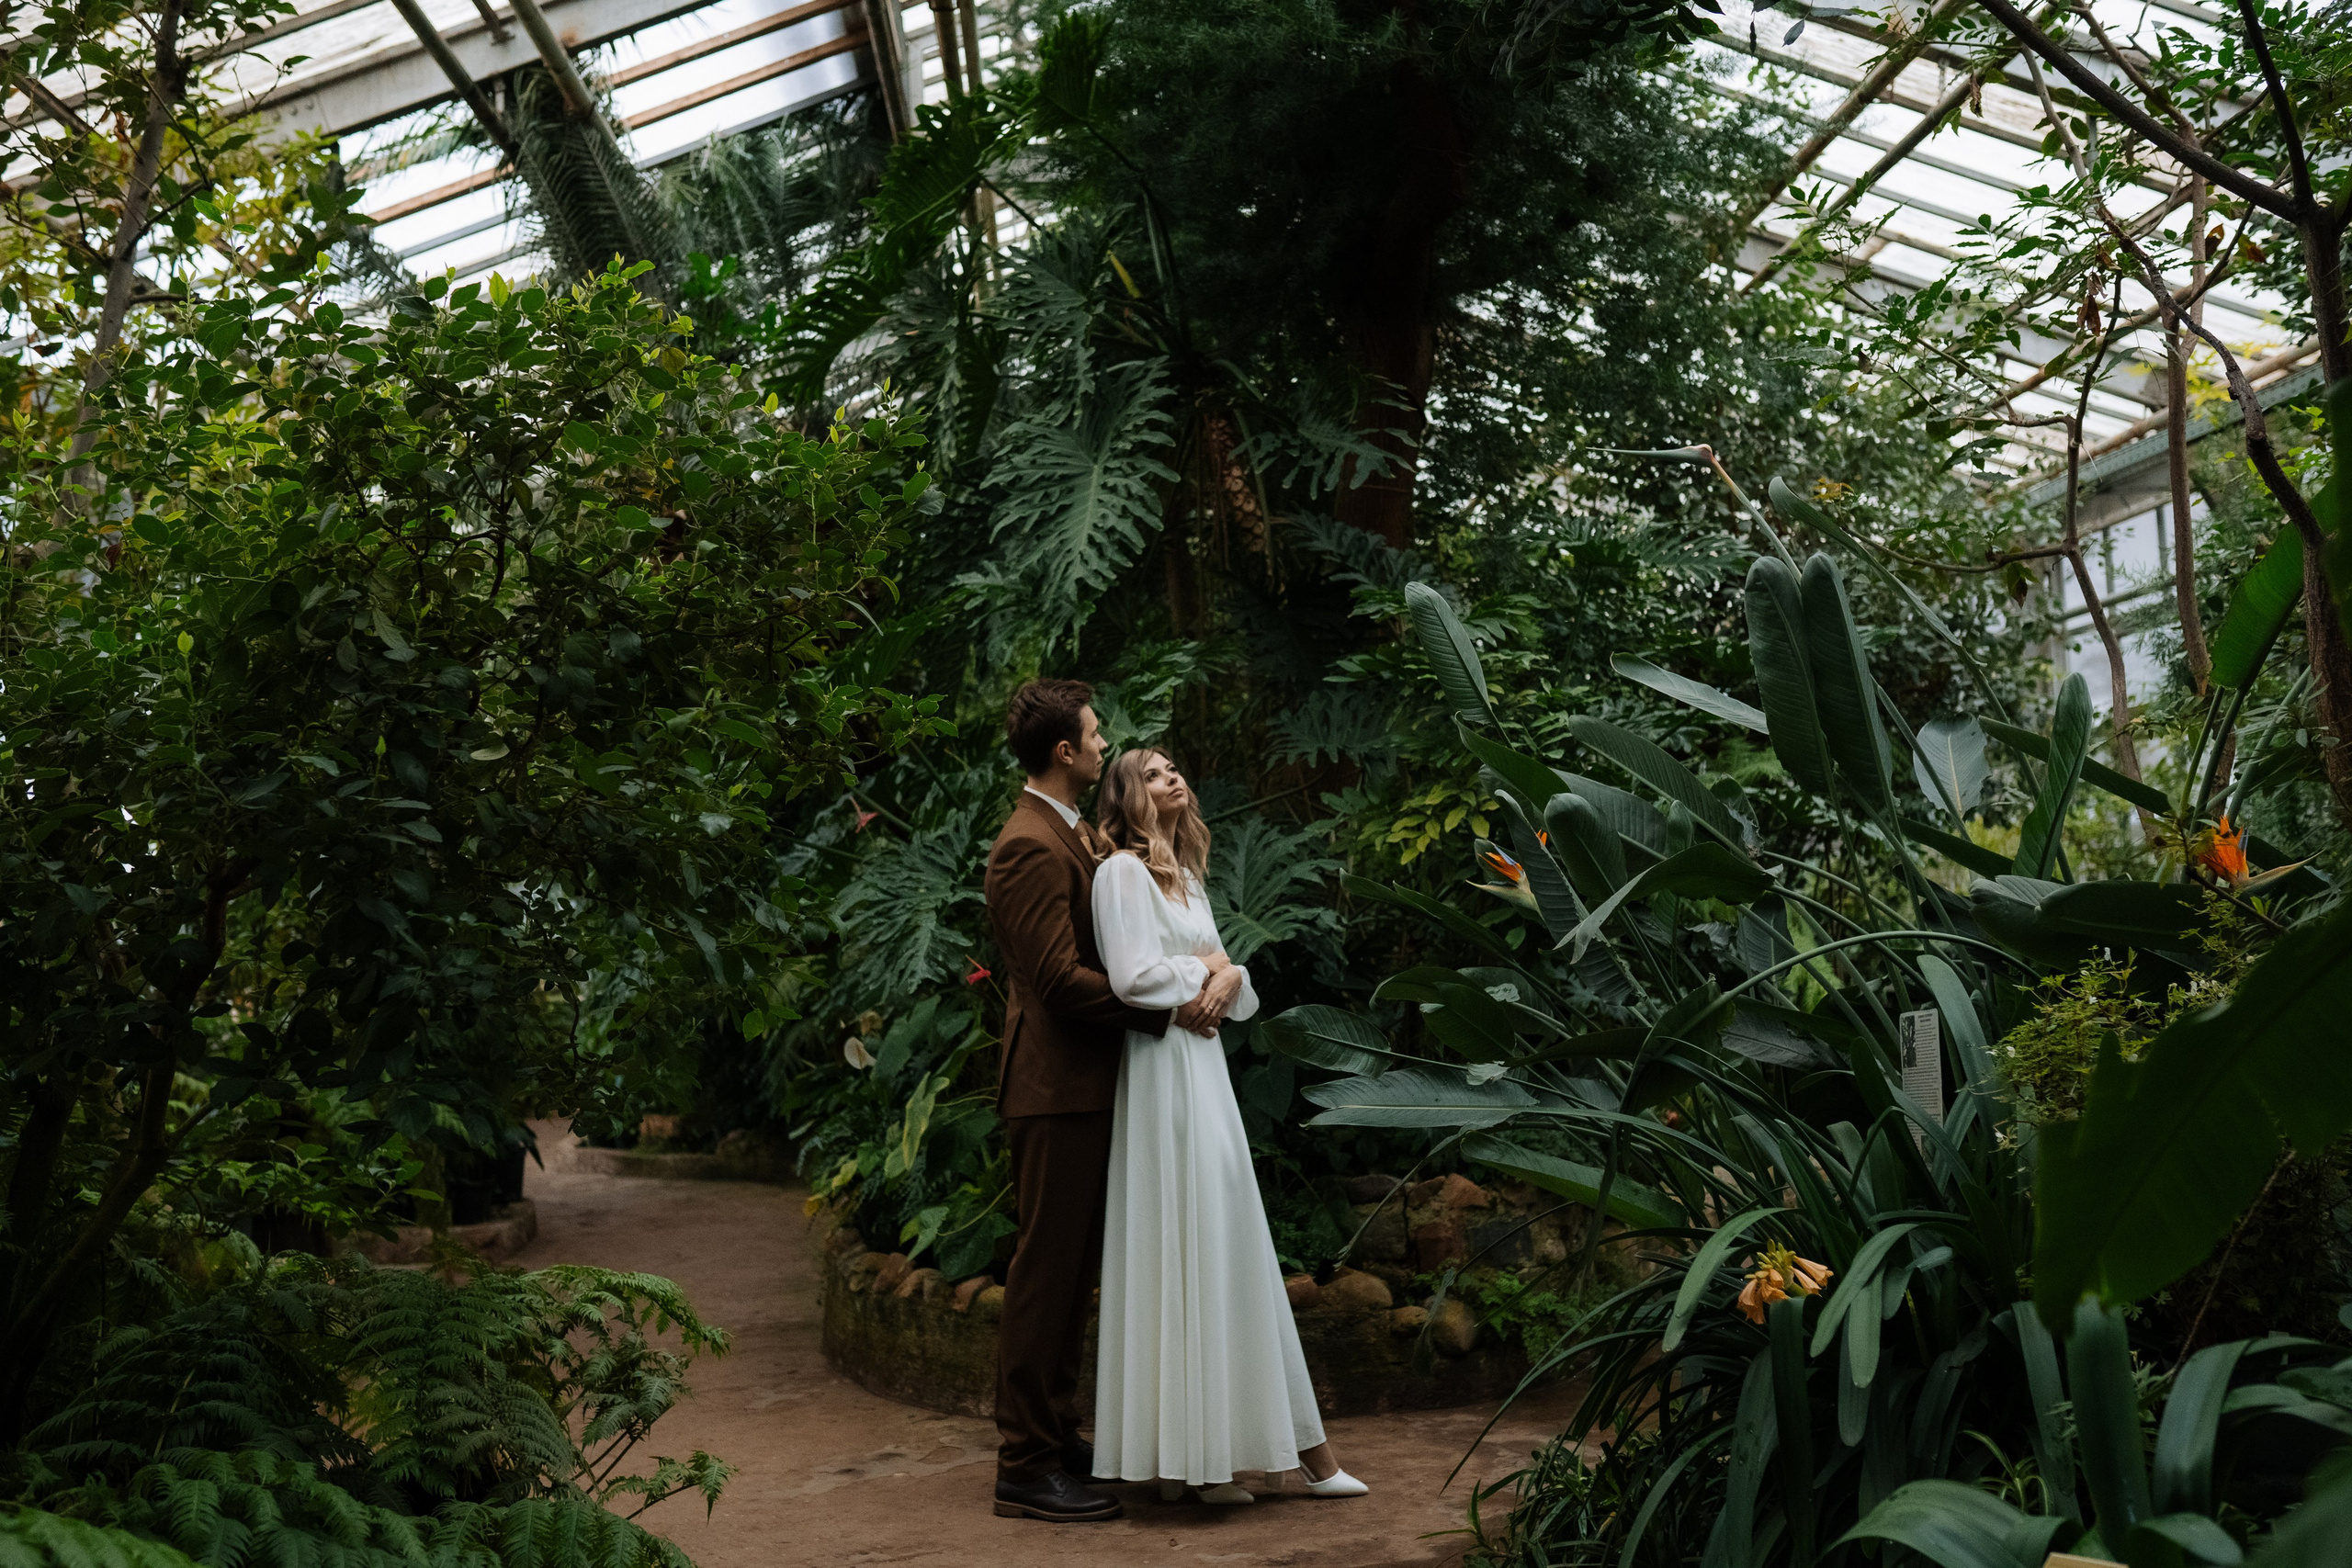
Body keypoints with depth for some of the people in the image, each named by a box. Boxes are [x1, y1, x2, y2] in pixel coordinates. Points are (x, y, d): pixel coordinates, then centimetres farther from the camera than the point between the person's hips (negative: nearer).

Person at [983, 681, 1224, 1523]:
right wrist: (1167, 1009, -17)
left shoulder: (1062, 836, 16)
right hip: (1056, 1083, -10)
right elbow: (1061, 977, -23)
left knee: (1070, 1270, 16)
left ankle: (1055, 1435, 27)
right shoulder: (1031, 846, -17)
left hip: (1079, 1083, 11)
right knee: (1046, 1272, -4)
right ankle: (1025, 1467, 5)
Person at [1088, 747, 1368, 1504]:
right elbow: (1133, 975, -18)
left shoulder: (1186, 875, 20)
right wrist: (1202, 972, -3)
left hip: (1203, 1060, 9)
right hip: (1164, 1067, -9)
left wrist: (1227, 975, -4)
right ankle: (1177, 1457, 1)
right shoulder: (1124, 871, -7)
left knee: (1229, 1248, 7)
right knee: (1183, 1250, -7)